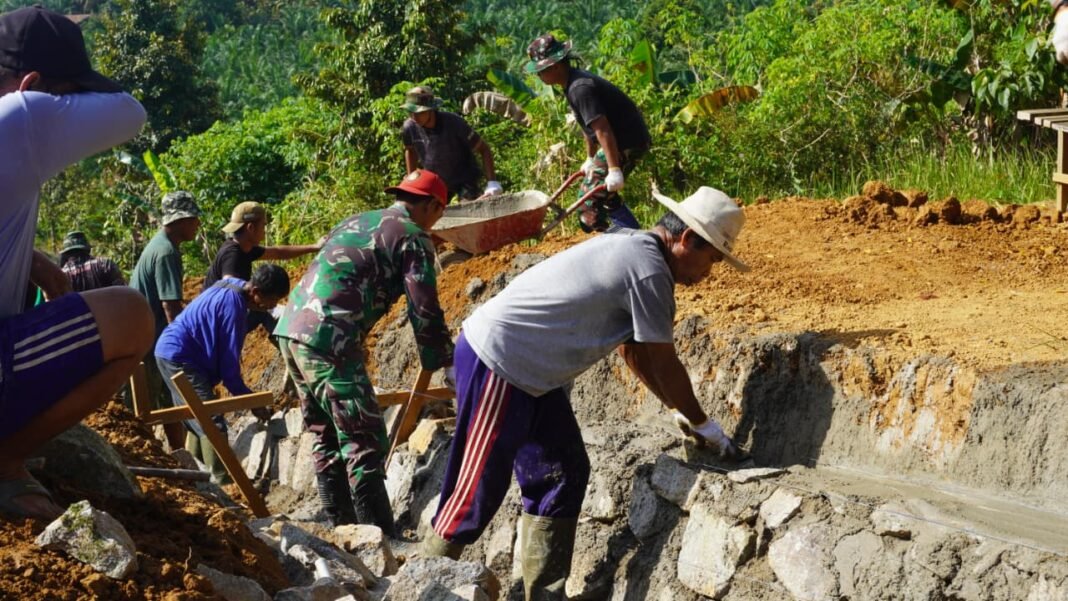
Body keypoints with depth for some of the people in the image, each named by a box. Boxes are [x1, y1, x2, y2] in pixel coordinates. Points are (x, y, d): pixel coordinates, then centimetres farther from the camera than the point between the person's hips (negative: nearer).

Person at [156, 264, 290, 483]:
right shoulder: (233, 304, -24)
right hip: (179, 357, -11)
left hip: (173, 354, 11)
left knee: (198, 420, 19)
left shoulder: (233, 287, 4)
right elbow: (229, 358, -19)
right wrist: (248, 398, -10)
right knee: (212, 423, -14)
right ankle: (221, 481, -16)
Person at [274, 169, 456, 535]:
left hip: (290, 329, 9)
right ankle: (380, 536, -7)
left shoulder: (355, 222, 26)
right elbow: (425, 314, -5)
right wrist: (445, 365, 5)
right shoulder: (413, 237, 1)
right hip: (328, 340, -9)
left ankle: (342, 528, 20)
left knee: (327, 438, 16)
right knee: (364, 443, -6)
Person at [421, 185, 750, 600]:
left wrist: (679, 409, 24)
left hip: (528, 371, 11)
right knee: (479, 489, -5)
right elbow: (664, 363, -11)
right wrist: (701, 424, 3)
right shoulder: (650, 270, -18)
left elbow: (633, 349, 22)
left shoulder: (631, 250, 12)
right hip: (495, 363, -11)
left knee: (563, 476, 11)